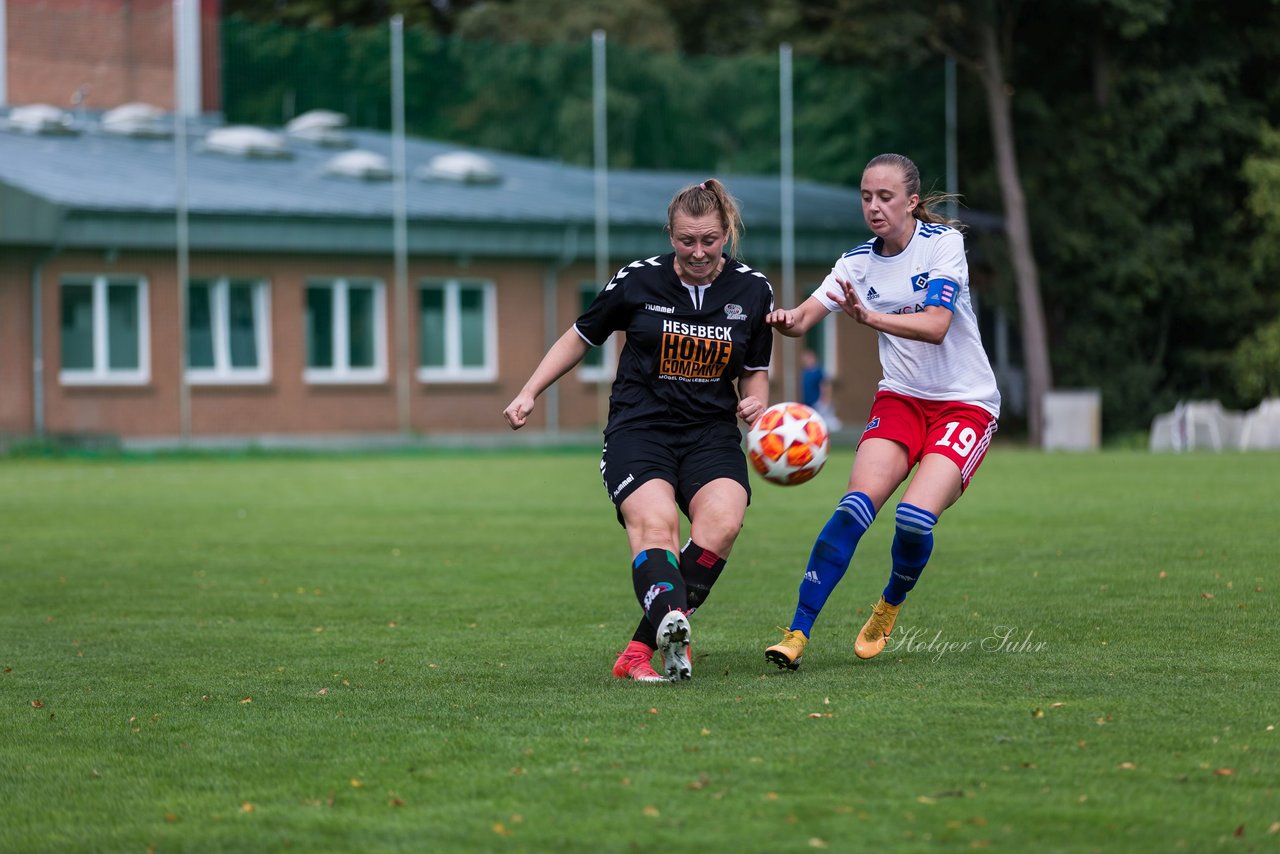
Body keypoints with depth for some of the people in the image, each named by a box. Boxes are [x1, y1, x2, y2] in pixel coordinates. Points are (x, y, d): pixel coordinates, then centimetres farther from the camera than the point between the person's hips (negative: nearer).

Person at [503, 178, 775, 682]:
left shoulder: (753, 290, 3)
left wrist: (756, 403, -6)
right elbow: (580, 337, 14)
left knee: (722, 522, -28)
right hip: (638, 429, -1)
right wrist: (529, 393, 10)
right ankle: (671, 624, -57)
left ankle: (640, 650, -25)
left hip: (711, 434, 2)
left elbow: (754, 373, 16)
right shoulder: (638, 281, -1)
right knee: (655, 524, -31)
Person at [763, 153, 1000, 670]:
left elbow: (936, 325, -24)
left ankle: (890, 607, 9)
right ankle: (798, 632, -18)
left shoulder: (943, 242, -11)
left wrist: (868, 315, -39)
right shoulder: (859, 261, 2)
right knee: (857, 504, -19)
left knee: (915, 518, -22)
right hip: (900, 398, 3)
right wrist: (787, 320, -33)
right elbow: (805, 317, -8)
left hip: (966, 404, -3)